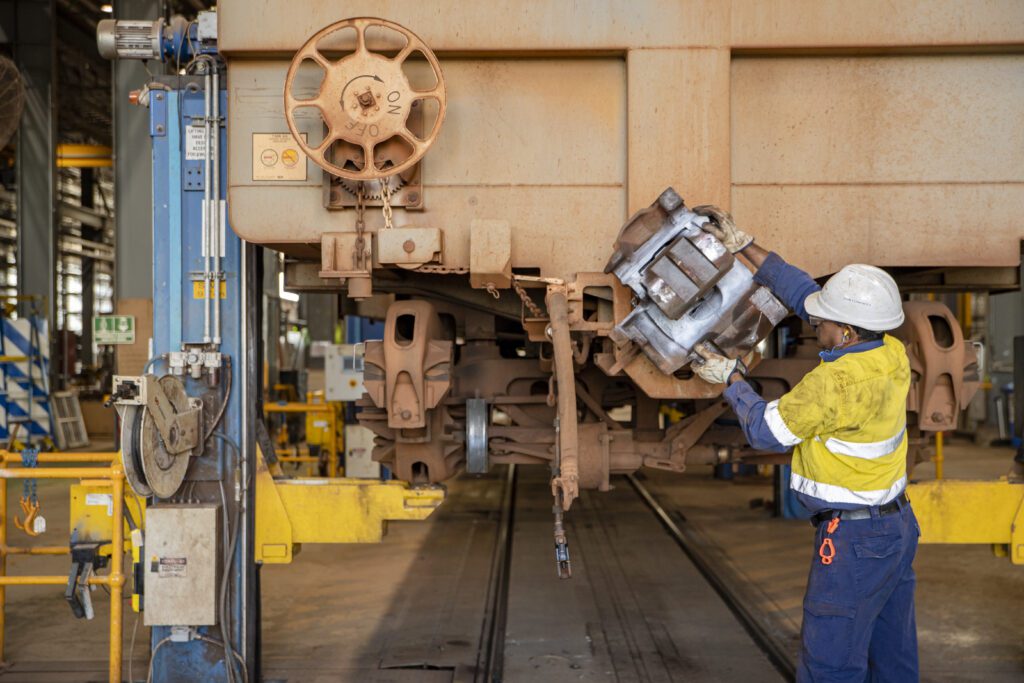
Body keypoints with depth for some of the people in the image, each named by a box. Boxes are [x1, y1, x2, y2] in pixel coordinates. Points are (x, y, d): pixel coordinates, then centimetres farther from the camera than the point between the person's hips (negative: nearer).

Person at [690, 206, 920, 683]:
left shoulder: (835, 382, -25)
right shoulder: (892, 355, -1)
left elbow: (766, 432, -9)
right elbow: (803, 294, 8)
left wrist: (729, 377, 6)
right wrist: (743, 246, 12)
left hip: (854, 540, -9)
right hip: (897, 526, 9)